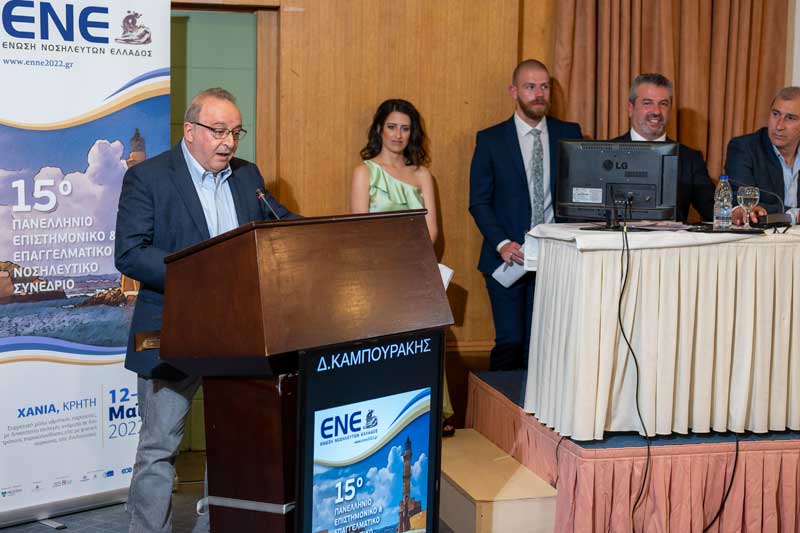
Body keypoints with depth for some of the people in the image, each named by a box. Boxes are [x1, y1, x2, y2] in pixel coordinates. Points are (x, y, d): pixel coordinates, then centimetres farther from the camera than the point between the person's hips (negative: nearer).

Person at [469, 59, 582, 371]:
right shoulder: (490, 140, 2)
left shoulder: (569, 134, 7)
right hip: (508, 257, -1)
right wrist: (502, 244, -15)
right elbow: (479, 202, -1)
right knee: (510, 342, -2)